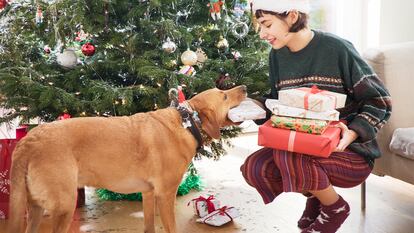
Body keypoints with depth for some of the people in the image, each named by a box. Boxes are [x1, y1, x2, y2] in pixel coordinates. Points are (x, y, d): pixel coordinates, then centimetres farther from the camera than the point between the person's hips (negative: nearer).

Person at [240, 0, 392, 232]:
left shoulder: (336, 48, -15)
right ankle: (316, 194, 11)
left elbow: (380, 100, -11)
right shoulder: (277, 55, 3)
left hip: (349, 151, -6)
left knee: (287, 155, -33)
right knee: (254, 168, -16)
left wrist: (353, 133, -26)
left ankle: (335, 207, -2)